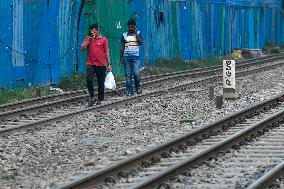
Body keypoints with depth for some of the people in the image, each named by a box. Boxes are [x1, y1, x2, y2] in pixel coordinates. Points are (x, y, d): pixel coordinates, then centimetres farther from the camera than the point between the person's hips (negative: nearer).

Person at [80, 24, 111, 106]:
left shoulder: (103, 39, 3)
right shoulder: (88, 39, 9)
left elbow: (107, 52, 4)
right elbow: (82, 48, -2)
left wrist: (109, 64, 1)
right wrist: (89, 40, -10)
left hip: (101, 64, -1)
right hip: (90, 64, 1)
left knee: (100, 82, 4)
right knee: (89, 80, -16)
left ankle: (100, 100, 14)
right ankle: (92, 97, -6)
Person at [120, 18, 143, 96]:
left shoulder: (138, 33, 5)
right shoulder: (124, 35, 8)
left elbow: (141, 42, -11)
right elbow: (122, 47, 9)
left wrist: (136, 34, -11)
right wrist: (121, 58, 5)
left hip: (135, 57, -2)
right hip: (126, 57, 2)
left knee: (136, 74, -13)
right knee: (128, 75, 0)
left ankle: (138, 87, 12)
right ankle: (130, 92, 6)